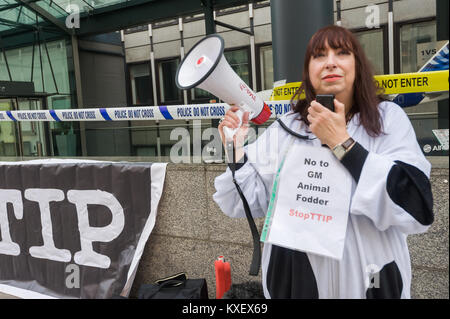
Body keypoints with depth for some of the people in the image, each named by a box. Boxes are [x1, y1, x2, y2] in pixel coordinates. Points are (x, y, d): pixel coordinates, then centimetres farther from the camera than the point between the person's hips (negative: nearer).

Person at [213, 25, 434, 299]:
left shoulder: (388, 119, -7)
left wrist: (342, 143, -20)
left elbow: (417, 208, -19)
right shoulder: (285, 128, -2)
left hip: (366, 280, -1)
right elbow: (246, 204, 0)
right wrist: (236, 151, -16)